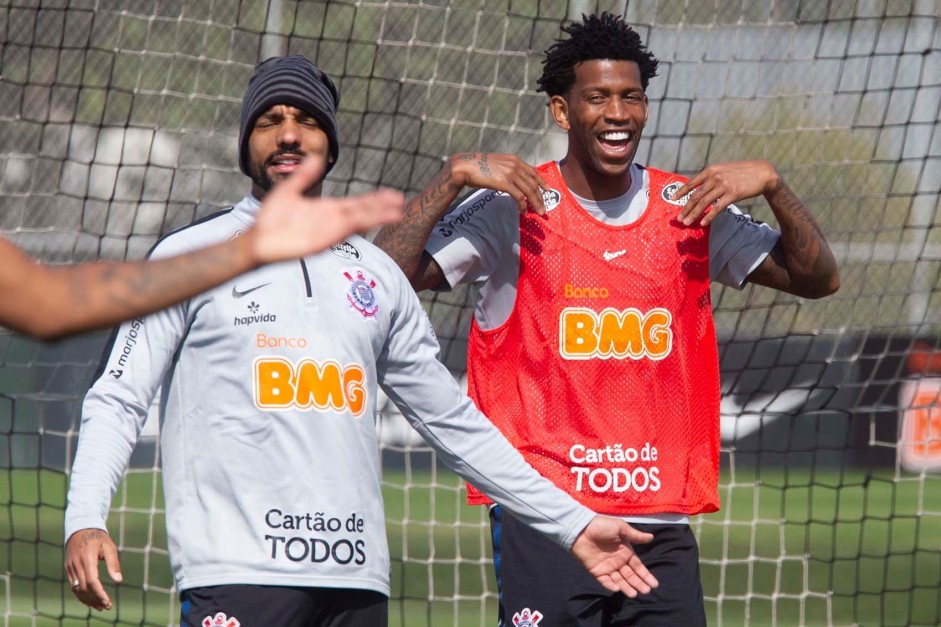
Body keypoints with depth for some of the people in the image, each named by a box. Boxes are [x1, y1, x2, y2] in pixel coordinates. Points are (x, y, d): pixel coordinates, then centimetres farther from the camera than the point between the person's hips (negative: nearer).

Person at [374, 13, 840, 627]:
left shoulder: (689, 208, 10)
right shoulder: (513, 208, -1)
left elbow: (818, 278, 10)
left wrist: (771, 184, -4)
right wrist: (455, 176, -16)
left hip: (663, 524, 4)